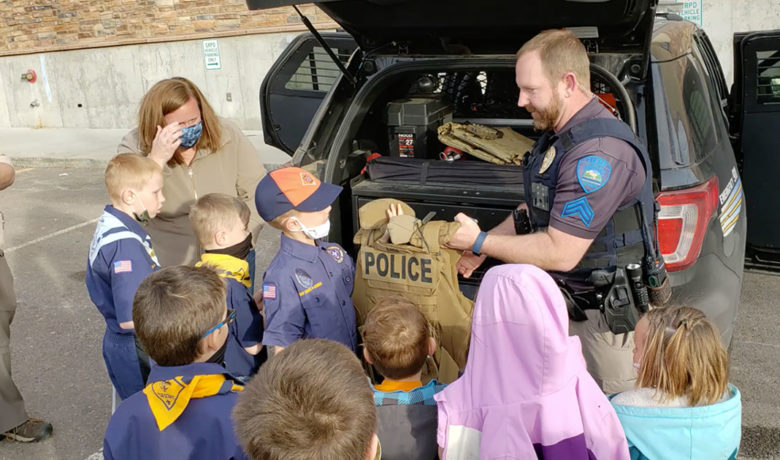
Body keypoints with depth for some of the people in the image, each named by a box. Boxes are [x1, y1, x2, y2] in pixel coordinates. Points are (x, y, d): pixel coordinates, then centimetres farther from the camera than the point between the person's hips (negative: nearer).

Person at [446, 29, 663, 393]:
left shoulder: (600, 154, -27)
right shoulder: (558, 136, 7)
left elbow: (560, 253, -27)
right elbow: (537, 209, 19)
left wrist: (481, 243, -16)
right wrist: (483, 248, 5)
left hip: (610, 314, -9)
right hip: (566, 299, 10)